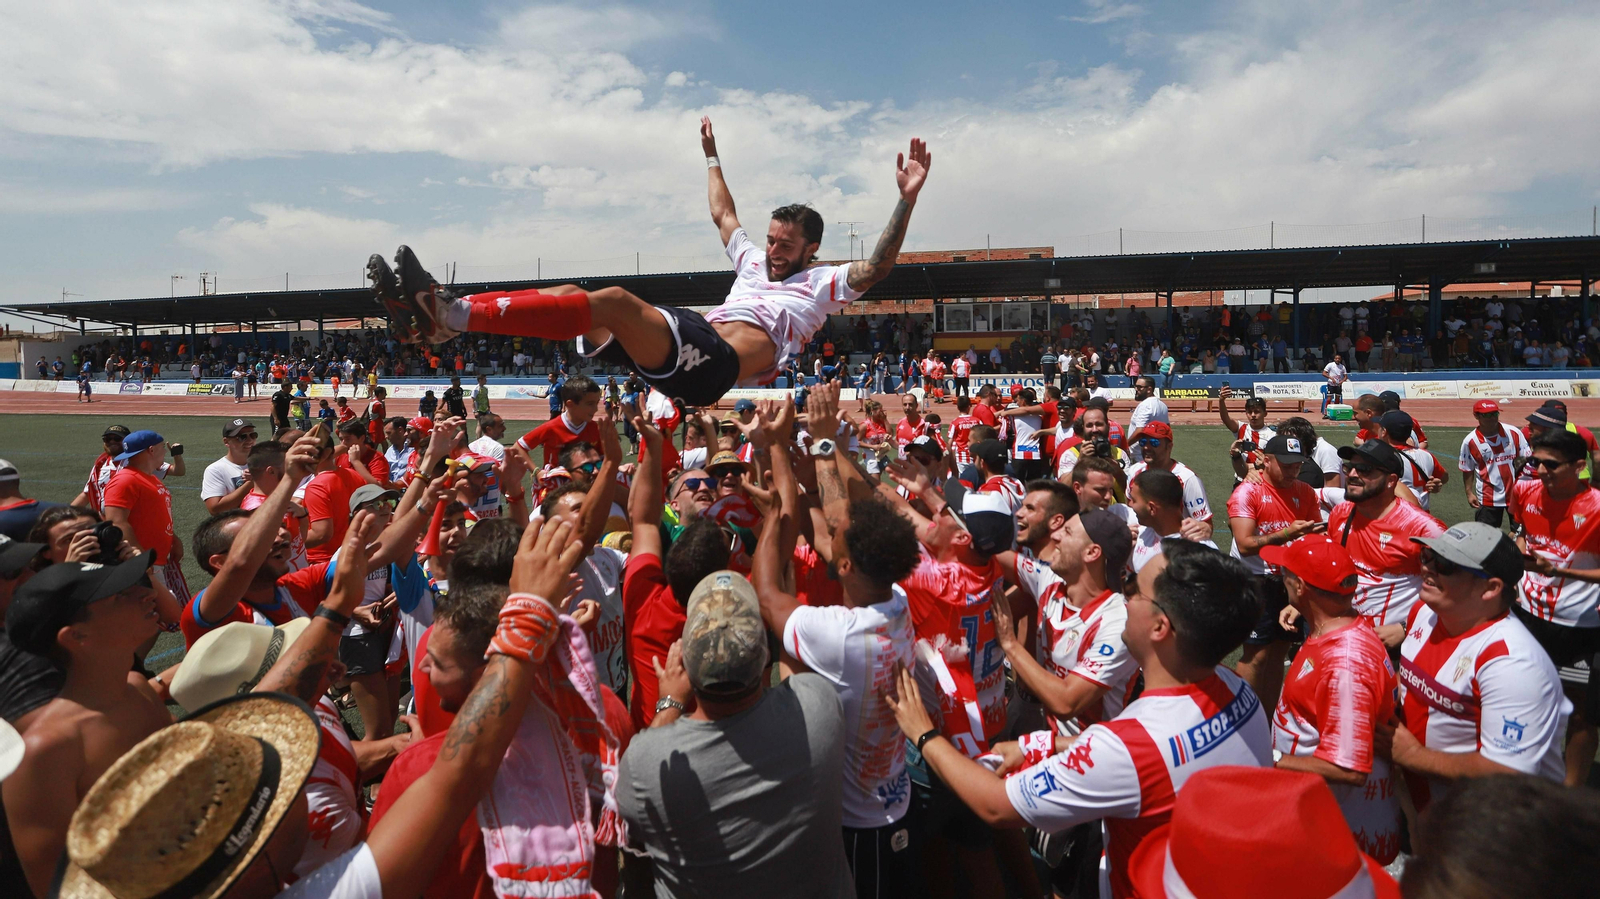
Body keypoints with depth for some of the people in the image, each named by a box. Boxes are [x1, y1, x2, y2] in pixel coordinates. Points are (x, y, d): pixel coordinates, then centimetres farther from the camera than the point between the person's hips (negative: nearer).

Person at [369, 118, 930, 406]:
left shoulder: (824, 283, 15)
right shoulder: (754, 263, 34)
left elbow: (875, 270, -1)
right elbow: (723, 215, 47)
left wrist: (906, 200, -7)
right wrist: (712, 158, 56)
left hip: (719, 364, -8)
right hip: (686, 351, 8)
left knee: (614, 301, -30)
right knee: (575, 298, -6)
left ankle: (452, 316, -38)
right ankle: (439, 316, -15)